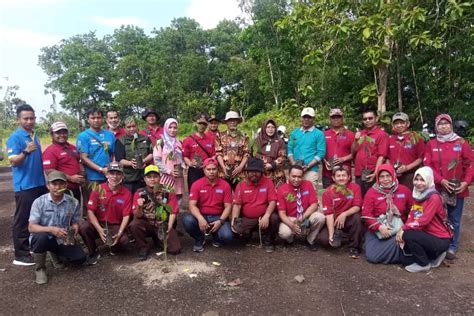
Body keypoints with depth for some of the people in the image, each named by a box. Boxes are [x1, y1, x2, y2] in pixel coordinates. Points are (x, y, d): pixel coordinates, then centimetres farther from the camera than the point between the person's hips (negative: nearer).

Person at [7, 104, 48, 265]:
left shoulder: (34, 136, 12)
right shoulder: (15, 137, -11)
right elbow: (13, 161, -19)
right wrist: (26, 151, -35)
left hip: (40, 184, 8)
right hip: (25, 186, -8)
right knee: (22, 220, -1)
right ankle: (21, 255, 7)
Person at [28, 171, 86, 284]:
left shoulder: (73, 202, -6)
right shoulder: (39, 202, -13)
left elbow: (75, 224, 2)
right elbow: (31, 227, -16)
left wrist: (73, 233, -22)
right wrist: (51, 229, -33)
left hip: (63, 240, 3)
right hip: (43, 238, -2)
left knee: (80, 258, -14)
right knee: (41, 236, -37)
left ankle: (56, 253, 20)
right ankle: (40, 268, -8)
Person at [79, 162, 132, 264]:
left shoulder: (127, 193, -7)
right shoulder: (98, 189, -8)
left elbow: (126, 216, -8)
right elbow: (90, 211, -11)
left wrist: (119, 233, -22)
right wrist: (99, 229, -23)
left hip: (115, 226, 0)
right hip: (98, 224, 1)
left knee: (124, 239, -28)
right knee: (83, 227, -29)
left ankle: (114, 249, 12)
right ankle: (93, 252, -1)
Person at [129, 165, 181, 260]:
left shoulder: (168, 191, -8)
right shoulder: (139, 193, -7)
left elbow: (173, 212, -4)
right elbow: (137, 216, -11)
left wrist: (168, 228, -14)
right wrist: (139, 207, -32)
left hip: (164, 226, 1)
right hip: (147, 225, 0)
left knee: (175, 249, -14)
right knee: (133, 225, -31)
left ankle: (158, 239, 19)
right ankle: (143, 248, -4)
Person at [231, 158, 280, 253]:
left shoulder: (268, 182, -4)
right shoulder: (241, 185, -1)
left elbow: (272, 201, -10)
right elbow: (237, 205, -3)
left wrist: (266, 216, -26)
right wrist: (234, 221, -19)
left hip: (264, 217, -1)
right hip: (247, 219, 1)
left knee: (274, 218, -31)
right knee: (236, 228, -27)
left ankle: (269, 242, -2)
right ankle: (247, 234, 13)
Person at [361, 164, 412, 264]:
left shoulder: (404, 190, 3)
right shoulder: (371, 192, -2)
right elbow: (366, 214, -6)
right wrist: (379, 227, -18)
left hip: (398, 229, 1)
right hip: (376, 230, -1)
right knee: (372, 257, -15)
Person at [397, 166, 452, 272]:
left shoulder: (434, 197, -20)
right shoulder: (417, 196, 5)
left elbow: (423, 221, -27)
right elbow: (411, 217, -1)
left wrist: (404, 229, -22)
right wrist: (402, 230, -17)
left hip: (440, 240, -7)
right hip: (427, 235, 8)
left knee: (408, 235, -28)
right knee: (404, 259, -1)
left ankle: (424, 264, -4)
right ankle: (434, 256, 19)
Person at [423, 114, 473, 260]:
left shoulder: (461, 142, 0)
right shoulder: (431, 144, 3)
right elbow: (427, 166, -3)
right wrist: (441, 180, -14)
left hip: (457, 188, 0)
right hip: (437, 188, 1)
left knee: (454, 220, 7)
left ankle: (452, 248, 19)